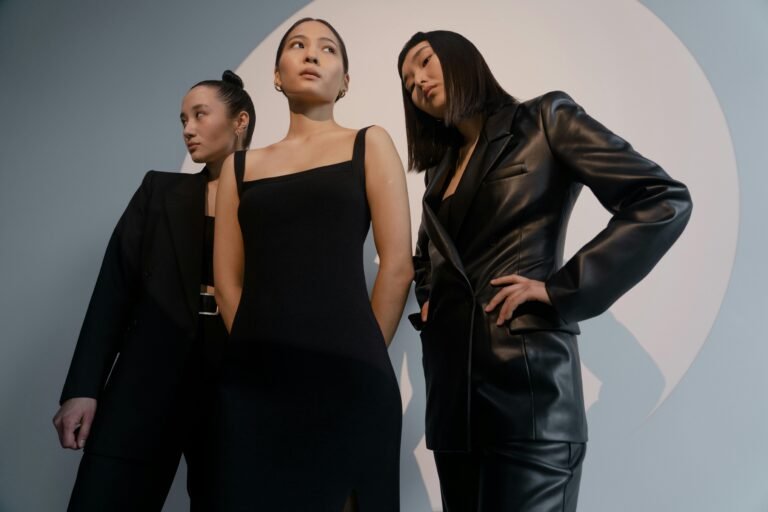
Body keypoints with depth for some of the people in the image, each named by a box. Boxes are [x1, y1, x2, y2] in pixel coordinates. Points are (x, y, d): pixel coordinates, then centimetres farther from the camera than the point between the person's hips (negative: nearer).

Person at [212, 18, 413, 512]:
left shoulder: (370, 144, 8)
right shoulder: (242, 165, 15)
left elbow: (398, 265, 1)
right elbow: (227, 279, 11)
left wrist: (361, 355, 1)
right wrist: (264, 351, 4)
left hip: (344, 373, -2)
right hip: (253, 378, 2)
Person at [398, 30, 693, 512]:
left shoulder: (545, 119, 0)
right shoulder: (442, 166, 18)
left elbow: (665, 200, -10)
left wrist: (560, 290, -14)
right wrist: (429, 299, 12)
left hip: (527, 379, -7)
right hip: (451, 383, 7)